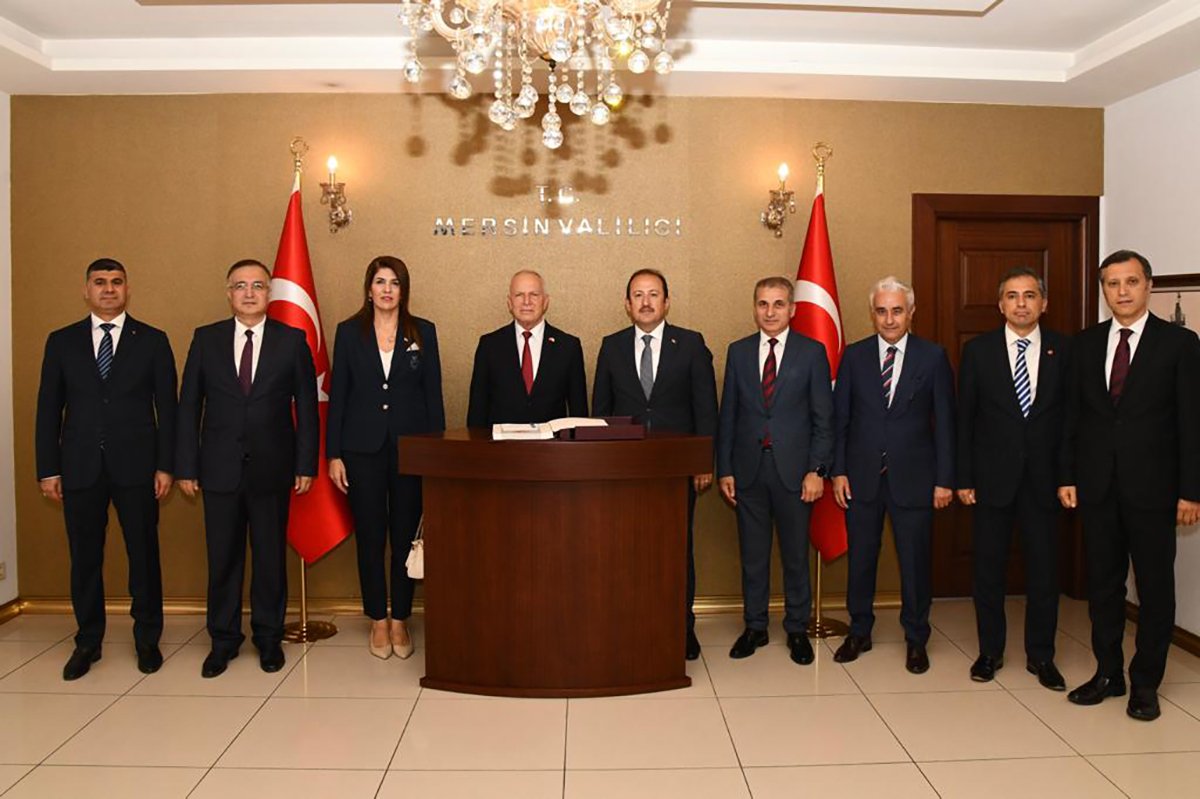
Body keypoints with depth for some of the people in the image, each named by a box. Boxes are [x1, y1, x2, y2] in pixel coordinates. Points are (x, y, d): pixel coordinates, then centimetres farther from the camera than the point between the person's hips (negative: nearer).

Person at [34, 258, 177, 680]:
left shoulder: (152, 340, 3)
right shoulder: (61, 341, 8)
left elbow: (167, 407, 1)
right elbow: (49, 409, 7)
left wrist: (165, 465, -4)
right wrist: (48, 469, 2)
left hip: (136, 466, -1)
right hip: (80, 468, 2)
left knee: (144, 554, 6)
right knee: (84, 558, 9)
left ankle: (147, 639, 20)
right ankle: (88, 642, 24)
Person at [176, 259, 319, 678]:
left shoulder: (292, 340, 0)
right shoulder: (206, 339, 4)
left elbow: (307, 407, 1)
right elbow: (189, 406, 5)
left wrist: (306, 465, -4)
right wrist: (186, 467, 0)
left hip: (272, 470, -1)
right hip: (220, 469, 1)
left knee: (271, 557, 9)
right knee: (222, 559, 9)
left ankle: (269, 637, 25)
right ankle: (223, 640, 26)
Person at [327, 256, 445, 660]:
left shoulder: (423, 332, 4)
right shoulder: (349, 332, 4)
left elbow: (433, 395, 4)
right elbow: (337, 396, 4)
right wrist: (333, 454, -1)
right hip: (363, 449, 0)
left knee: (406, 536, 5)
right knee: (370, 537, 6)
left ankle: (400, 621, 19)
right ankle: (378, 622, 20)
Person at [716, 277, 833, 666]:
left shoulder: (812, 352, 0)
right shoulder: (738, 351, 7)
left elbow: (823, 418, -1)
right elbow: (727, 415, 7)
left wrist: (816, 470, -8)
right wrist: (724, 469, 2)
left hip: (793, 470, -2)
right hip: (748, 469, 2)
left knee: (795, 555, 8)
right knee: (752, 555, 10)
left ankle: (797, 629, 24)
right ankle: (755, 627, 25)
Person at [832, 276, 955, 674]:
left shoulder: (933, 357, 0)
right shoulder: (854, 356, 3)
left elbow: (945, 422, 0)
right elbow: (840, 418, 4)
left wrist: (945, 479, -4)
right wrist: (838, 470, -2)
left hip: (913, 477, -1)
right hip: (862, 476, 1)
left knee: (915, 562, 7)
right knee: (860, 559, 11)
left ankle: (916, 640, 26)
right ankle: (859, 632, 28)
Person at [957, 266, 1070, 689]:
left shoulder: (1064, 349, 1)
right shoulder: (978, 349, 0)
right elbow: (964, 418, 0)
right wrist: (964, 478, -3)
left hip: (1045, 479, 1)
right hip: (993, 477, 0)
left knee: (1044, 569, 8)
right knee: (988, 568, 8)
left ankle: (1041, 655, 24)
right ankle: (990, 650, 24)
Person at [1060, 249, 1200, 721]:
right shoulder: (1086, 343, 7)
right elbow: (1073, 414, 8)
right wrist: (1067, 477, 3)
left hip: (1152, 486, -3)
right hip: (1097, 484, 3)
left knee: (1155, 587, 7)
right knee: (1102, 583, 11)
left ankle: (1145, 683, 21)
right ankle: (1108, 673, 25)